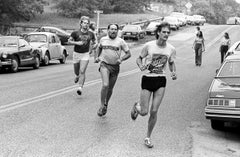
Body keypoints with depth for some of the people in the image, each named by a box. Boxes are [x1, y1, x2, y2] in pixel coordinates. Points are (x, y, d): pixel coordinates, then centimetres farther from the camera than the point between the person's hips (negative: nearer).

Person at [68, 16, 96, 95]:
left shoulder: (91, 34, 1)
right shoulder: (75, 33, -6)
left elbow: (94, 41, 19)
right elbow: (69, 41, -2)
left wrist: (94, 43, -3)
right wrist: (77, 43, -17)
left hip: (85, 54, 0)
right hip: (76, 54, 0)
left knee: (82, 71, -14)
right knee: (76, 72, 13)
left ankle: (80, 88, -16)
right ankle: (77, 76, 50)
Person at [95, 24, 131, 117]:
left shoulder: (121, 41, -1)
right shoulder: (103, 39, 5)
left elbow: (128, 54, 2)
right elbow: (99, 48, 25)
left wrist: (121, 59, -14)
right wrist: (97, 56, 11)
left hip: (115, 67, 1)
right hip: (104, 65, -1)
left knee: (110, 89, 10)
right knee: (105, 85, -22)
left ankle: (106, 104, 34)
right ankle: (102, 105, -7)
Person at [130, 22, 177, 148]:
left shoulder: (171, 49, -2)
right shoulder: (149, 46, -10)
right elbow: (139, 59, 3)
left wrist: (173, 72, -7)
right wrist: (141, 66, -19)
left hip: (161, 81, 2)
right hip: (147, 79, -2)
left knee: (154, 111, -1)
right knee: (144, 112, -2)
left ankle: (148, 137, 18)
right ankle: (137, 106, 36)